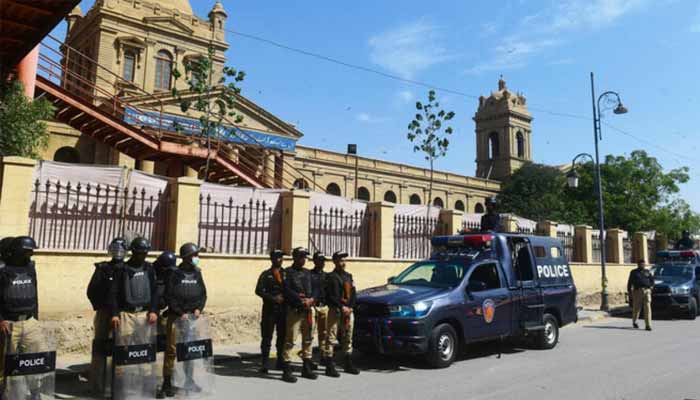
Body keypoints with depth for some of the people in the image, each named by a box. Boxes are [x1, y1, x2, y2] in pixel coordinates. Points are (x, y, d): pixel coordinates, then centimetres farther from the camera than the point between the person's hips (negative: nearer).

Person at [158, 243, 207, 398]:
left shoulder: (197, 274, 9)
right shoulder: (174, 274, -5)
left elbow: (203, 294, 12)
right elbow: (169, 296, -8)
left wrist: (199, 309, -4)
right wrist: (181, 313, -13)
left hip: (192, 317, 4)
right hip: (176, 316, -4)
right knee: (172, 349, -4)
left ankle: (189, 380, 23)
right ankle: (167, 383, 3)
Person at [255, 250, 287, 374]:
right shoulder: (266, 274, 3)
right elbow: (259, 290, -6)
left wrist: (284, 298, -11)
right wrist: (273, 298, -15)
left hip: (283, 309, 3)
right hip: (269, 309, -3)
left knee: (282, 337, 8)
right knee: (267, 337, -1)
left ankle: (281, 362, 20)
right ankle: (265, 365, 4)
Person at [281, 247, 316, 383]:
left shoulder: (307, 273, 17)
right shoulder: (288, 272, -2)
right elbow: (287, 291, -13)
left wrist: (311, 300, -6)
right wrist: (301, 300, -18)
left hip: (308, 310, 6)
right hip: (294, 310, -6)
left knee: (308, 339, 11)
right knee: (290, 340, -7)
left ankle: (306, 368, 22)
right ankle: (287, 370, -2)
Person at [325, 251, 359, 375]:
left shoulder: (349, 276, 15)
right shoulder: (331, 277, -4)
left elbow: (353, 294, 11)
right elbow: (330, 296, -11)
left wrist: (350, 307, -3)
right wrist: (342, 307, -16)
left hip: (348, 311, 6)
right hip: (335, 311, -6)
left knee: (348, 338, 10)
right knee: (331, 337, -5)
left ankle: (348, 364, 18)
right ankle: (330, 365, 0)